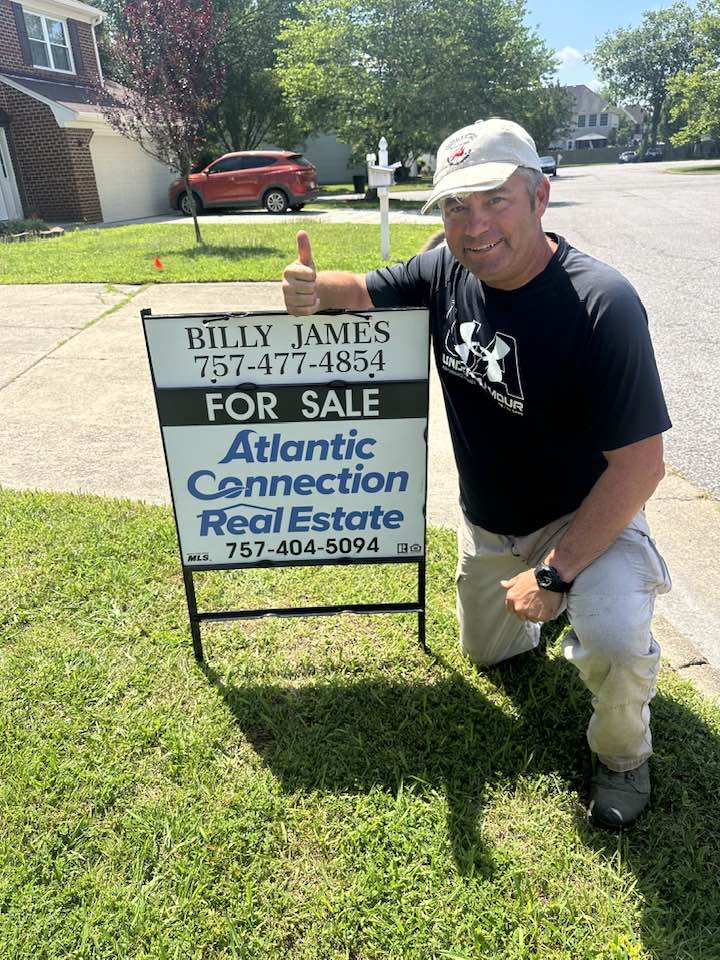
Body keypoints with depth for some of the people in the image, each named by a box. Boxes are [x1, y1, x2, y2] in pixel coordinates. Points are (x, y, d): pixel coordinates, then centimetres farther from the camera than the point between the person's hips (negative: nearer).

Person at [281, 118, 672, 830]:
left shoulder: (600, 304, -30)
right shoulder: (447, 270, -11)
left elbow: (639, 464, -28)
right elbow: (364, 289, 4)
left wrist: (555, 572, -28)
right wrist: (314, 289, -21)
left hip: (585, 513, -5)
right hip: (485, 520, 6)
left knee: (617, 644, -33)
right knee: (486, 652, 23)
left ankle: (622, 756, 2)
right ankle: (544, 608, 53)